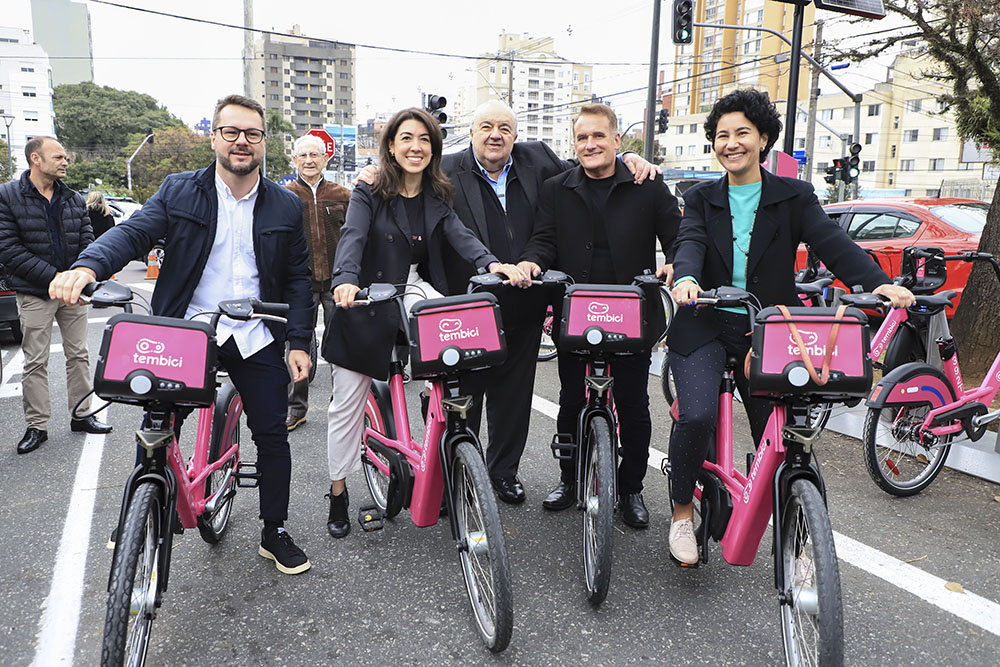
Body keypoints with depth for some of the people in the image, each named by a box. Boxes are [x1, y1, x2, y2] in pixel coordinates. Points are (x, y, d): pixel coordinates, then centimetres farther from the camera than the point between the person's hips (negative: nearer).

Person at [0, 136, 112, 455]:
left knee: (78, 355, 9)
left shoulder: (74, 199, 9)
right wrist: (55, 277, -18)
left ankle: (81, 415, 20)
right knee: (35, 362, 2)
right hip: (35, 295, -4)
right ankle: (37, 427, 11)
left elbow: (87, 241, 7)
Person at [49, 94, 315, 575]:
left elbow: (298, 278, 6)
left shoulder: (285, 206, 6)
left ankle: (275, 534, 23)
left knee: (272, 436, 5)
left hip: (257, 338, 1)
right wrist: (87, 267, -30)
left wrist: (299, 342, -1)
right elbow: (133, 232, -10)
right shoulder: (179, 192, 3)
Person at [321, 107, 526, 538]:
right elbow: (352, 237, -21)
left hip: (416, 295, 2)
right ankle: (338, 492, 21)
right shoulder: (369, 194, -5)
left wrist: (492, 263, -31)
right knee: (347, 405, 4)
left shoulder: (438, 199, 6)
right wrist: (346, 281, -42)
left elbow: (460, 235, -10)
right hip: (367, 306, -2)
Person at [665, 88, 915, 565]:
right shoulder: (701, 199, 9)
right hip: (705, 328, 0)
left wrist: (880, 283, -27)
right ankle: (683, 512, 1)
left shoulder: (794, 198, 6)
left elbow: (833, 244, -8)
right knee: (697, 417, -22)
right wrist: (685, 280, -34)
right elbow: (690, 244, -10)